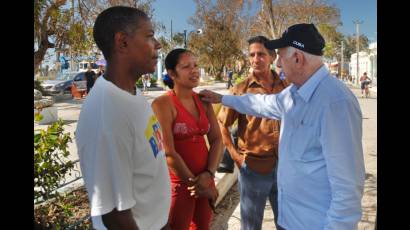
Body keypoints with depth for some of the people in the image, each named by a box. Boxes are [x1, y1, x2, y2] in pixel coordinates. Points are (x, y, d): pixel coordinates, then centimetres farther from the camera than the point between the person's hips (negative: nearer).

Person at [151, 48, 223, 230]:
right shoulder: (163, 104, -15)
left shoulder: (203, 100, 3)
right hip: (178, 183, -6)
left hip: (204, 180, 6)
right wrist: (194, 182, -12)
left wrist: (208, 175, -11)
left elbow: (216, 140, 1)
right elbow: (168, 153, -19)